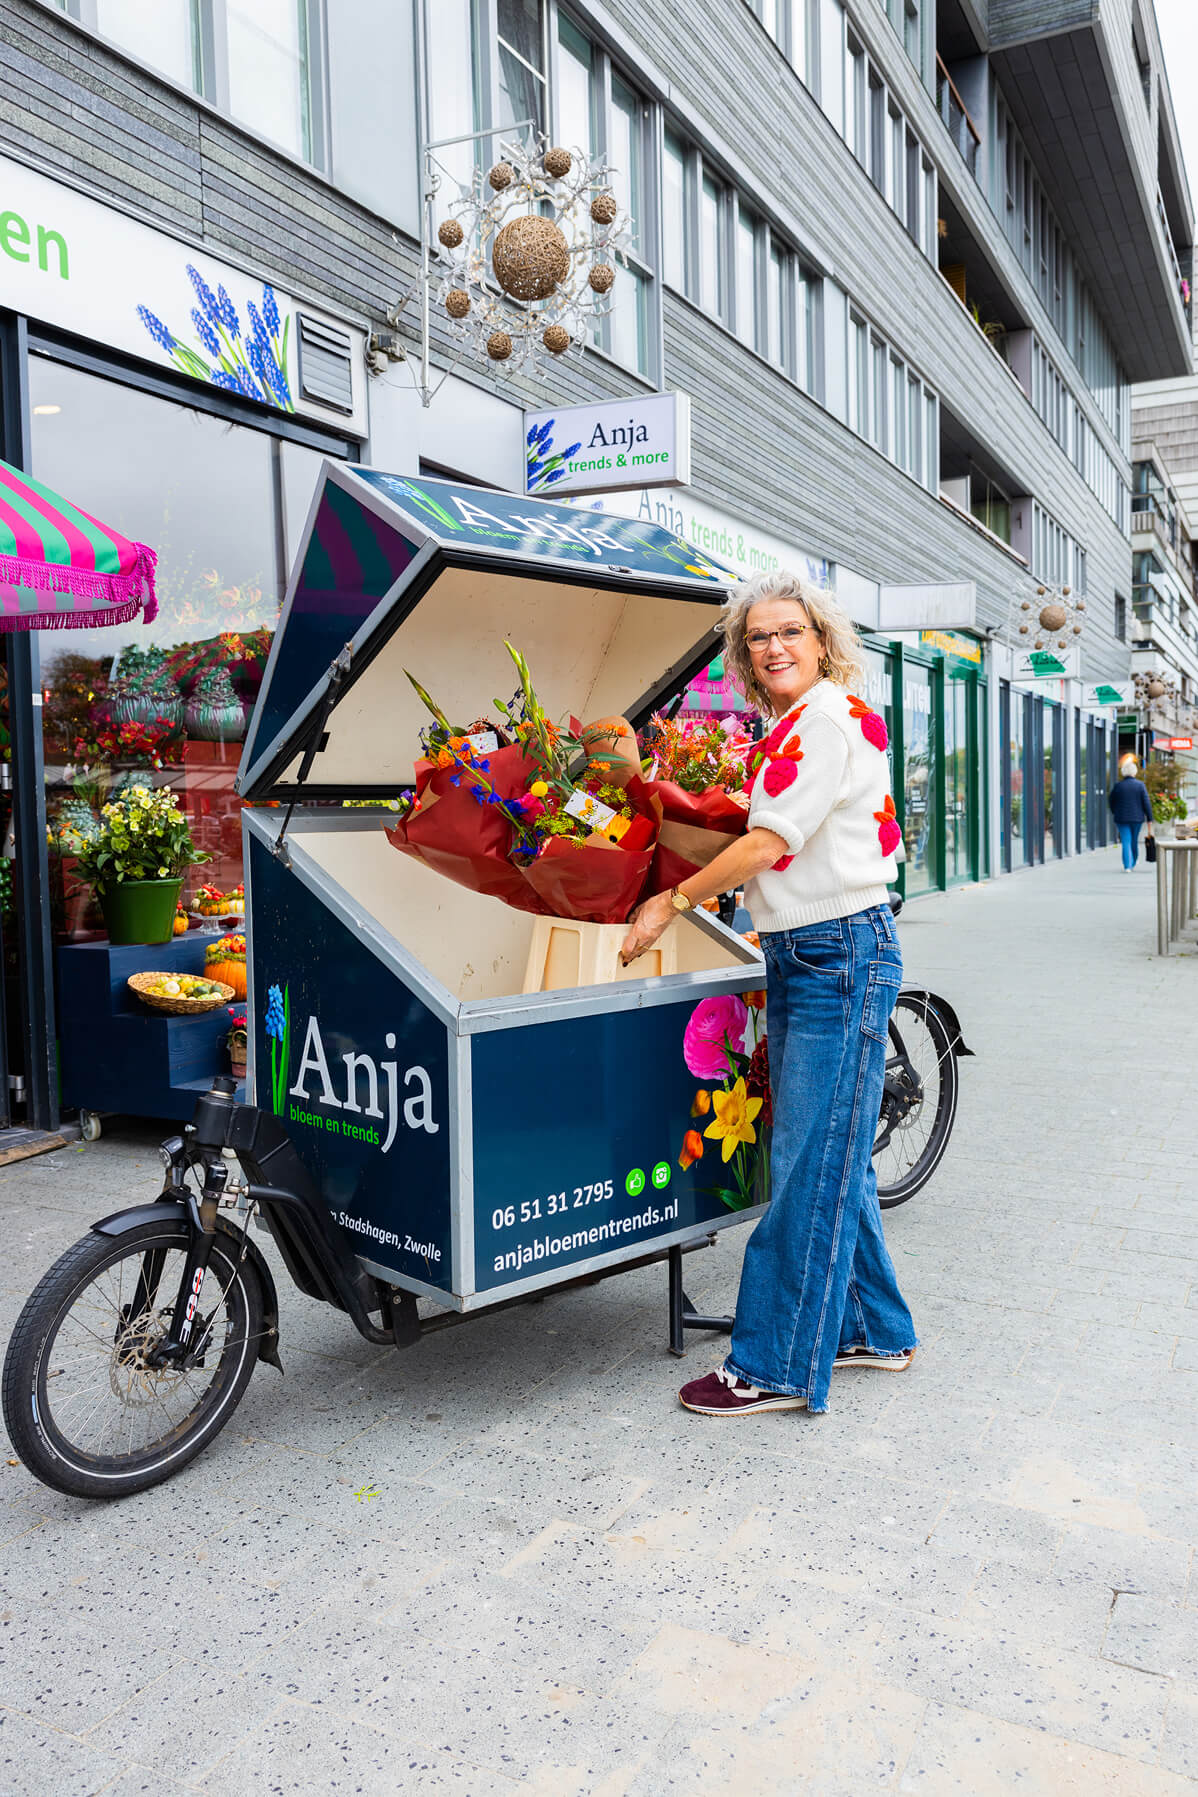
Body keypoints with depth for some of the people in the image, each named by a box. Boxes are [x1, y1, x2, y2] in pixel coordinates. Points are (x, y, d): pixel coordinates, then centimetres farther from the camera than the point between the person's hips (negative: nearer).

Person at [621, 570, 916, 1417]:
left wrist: (672, 901, -7)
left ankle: (778, 1366, 6)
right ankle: (873, 1330, 30)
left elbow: (770, 845, -16)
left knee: (811, 1164, -4)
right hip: (800, 958, 10)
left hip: (843, 956, -10)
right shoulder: (791, 729, 17)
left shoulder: (832, 716, -12)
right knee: (832, 1158, 15)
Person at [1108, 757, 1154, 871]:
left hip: (1122, 818, -1)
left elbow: (1111, 802, 7)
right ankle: (1133, 862, 38)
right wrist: (1149, 821, -5)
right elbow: (1146, 804, -9)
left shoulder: (1118, 785, -6)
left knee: (1126, 842, 0)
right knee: (1134, 841, 19)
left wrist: (1115, 813, 27)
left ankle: (1127, 866, -13)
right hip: (1137, 818, 1)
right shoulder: (1140, 785, -7)